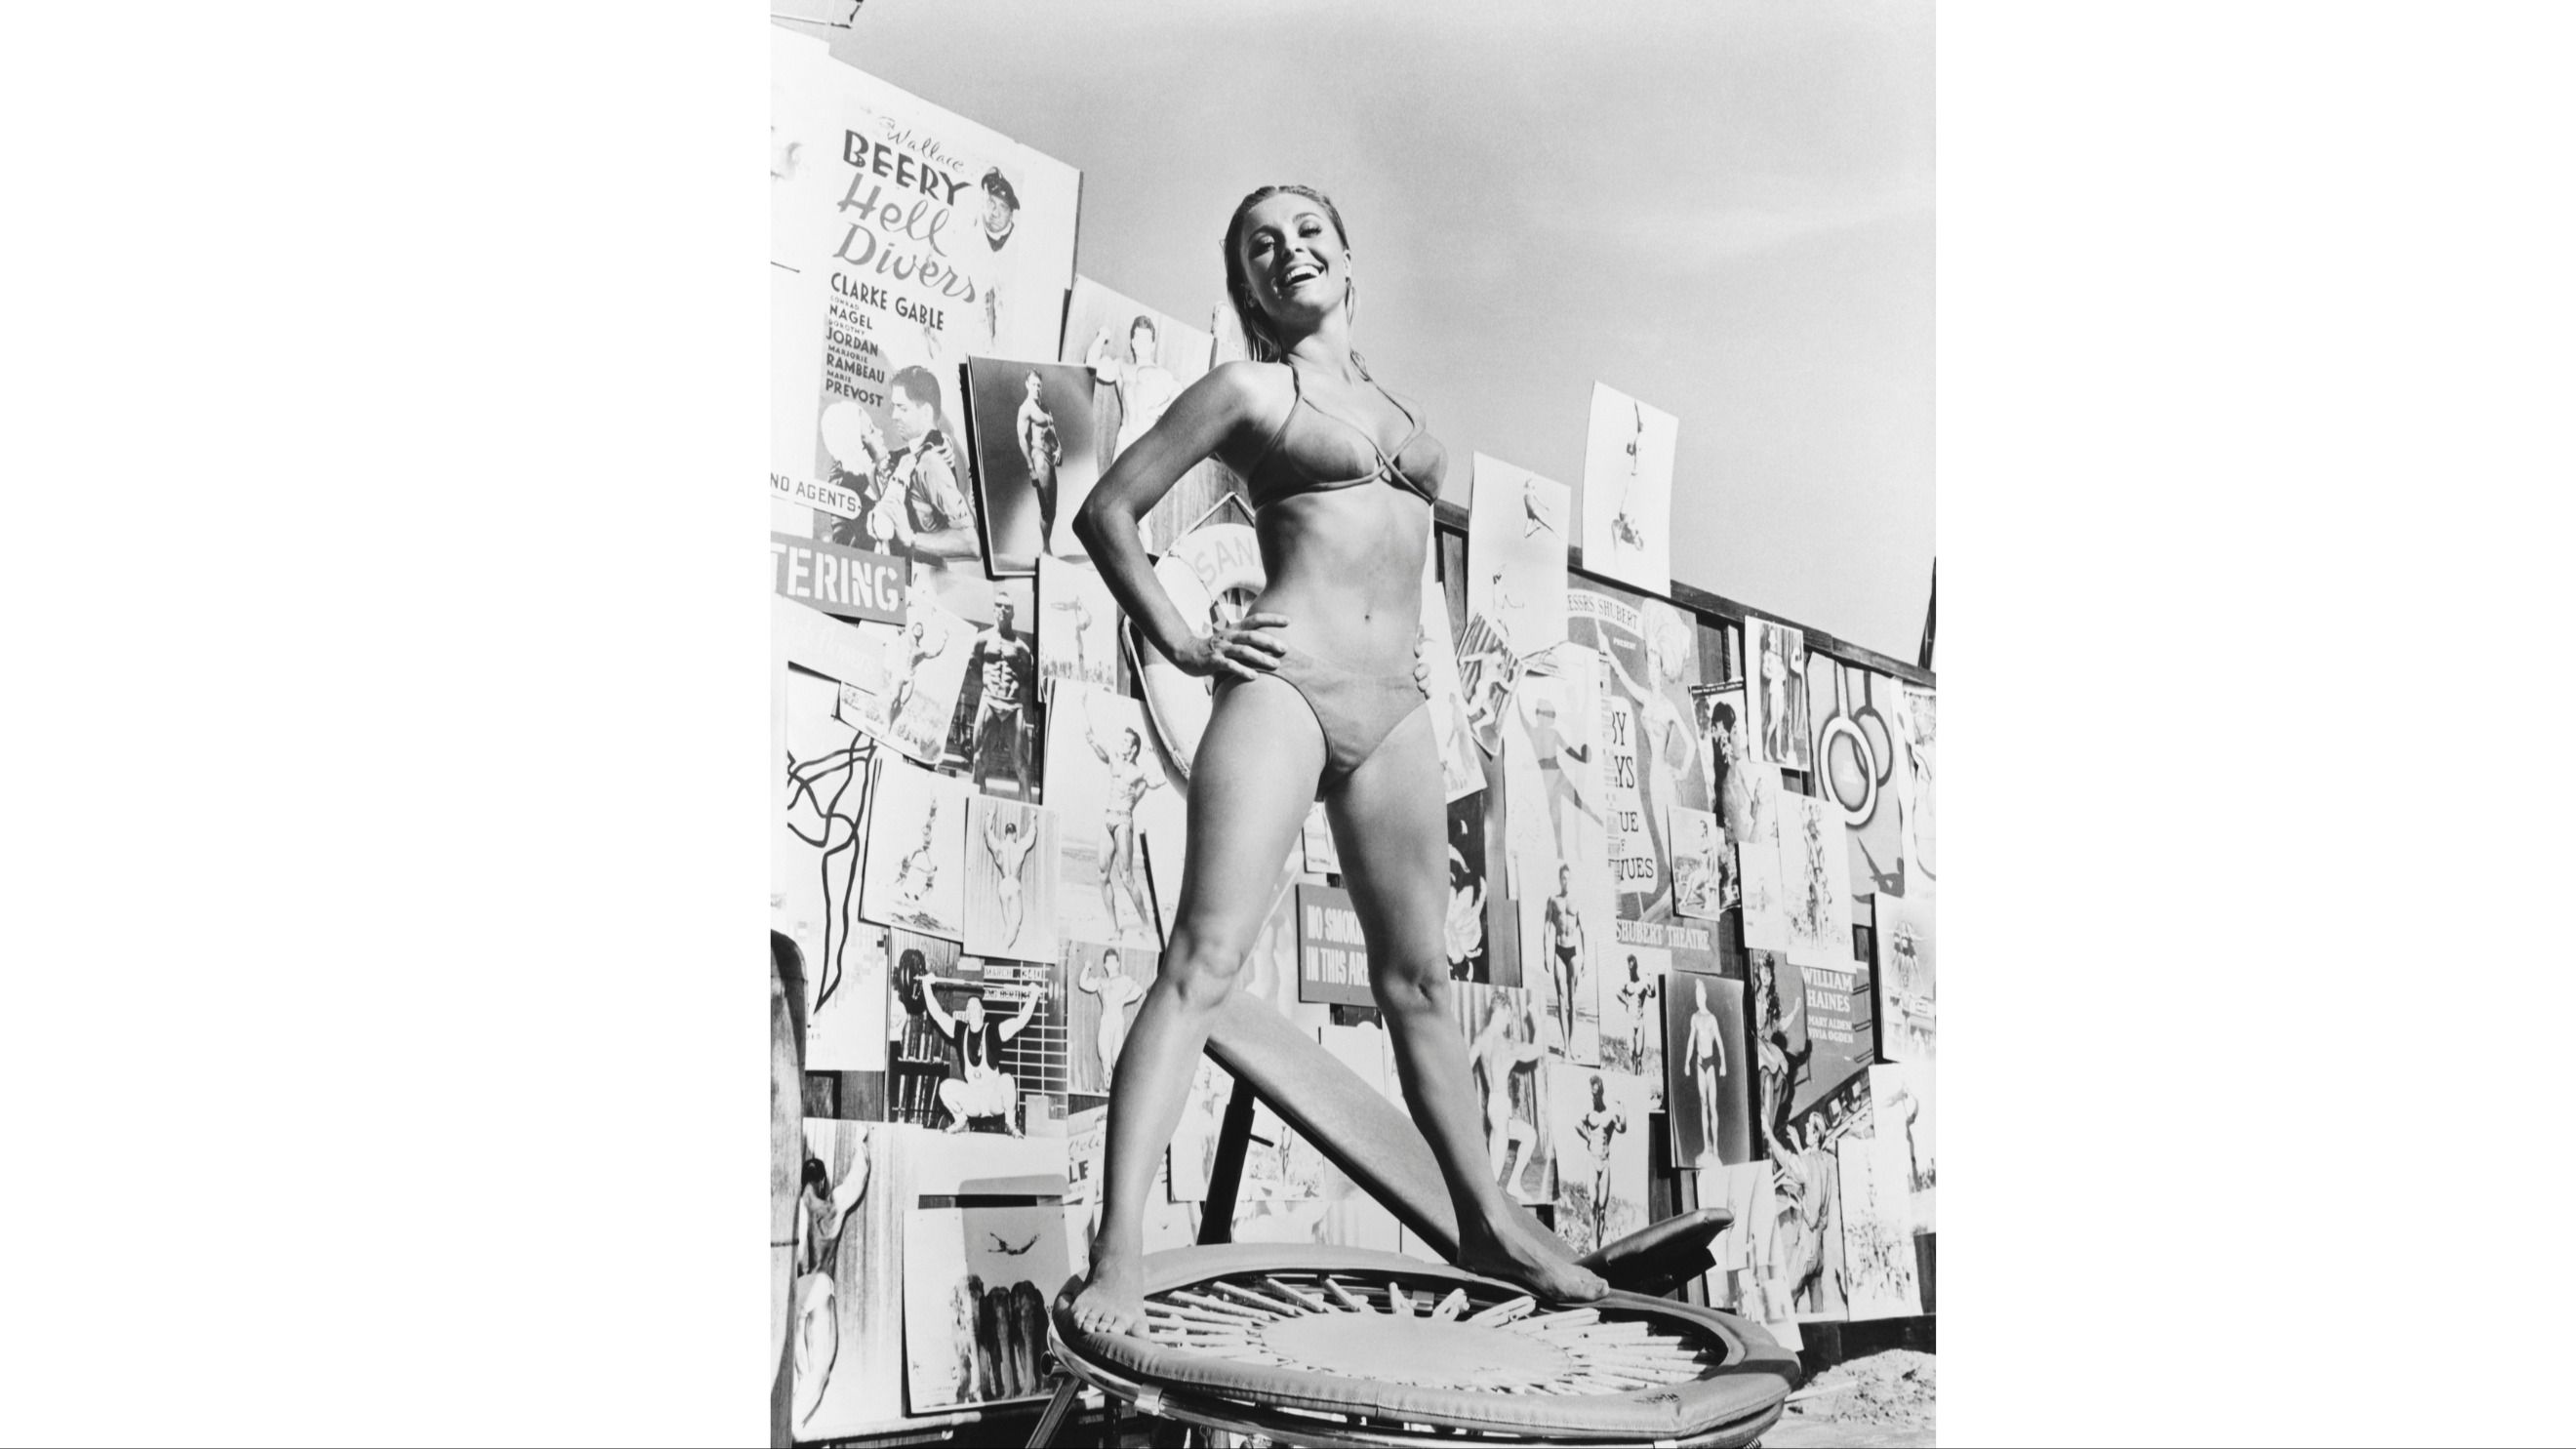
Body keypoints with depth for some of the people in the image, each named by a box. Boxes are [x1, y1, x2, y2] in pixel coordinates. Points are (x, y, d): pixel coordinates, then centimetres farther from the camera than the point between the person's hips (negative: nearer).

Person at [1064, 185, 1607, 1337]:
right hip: (1281, 688, -6)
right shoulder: (1249, 391, 5)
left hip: (1392, 710, 6)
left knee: (1418, 981, 11)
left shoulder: (1392, 405, 22)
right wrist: (1181, 642, -2)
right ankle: (1119, 1250, -22)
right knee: (1203, 960, -16)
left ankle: (1488, 1221, 19)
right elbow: (1107, 510, 4)